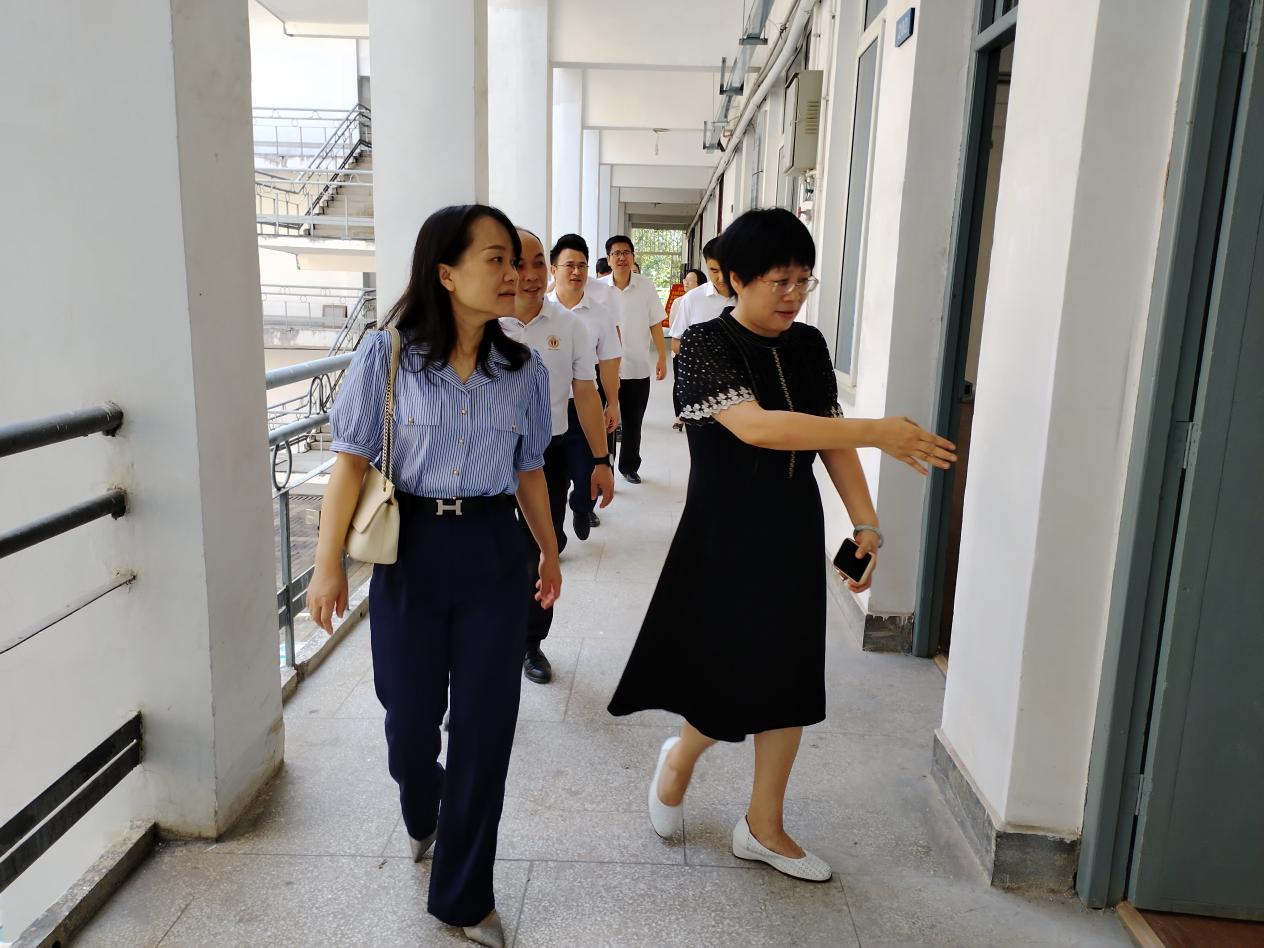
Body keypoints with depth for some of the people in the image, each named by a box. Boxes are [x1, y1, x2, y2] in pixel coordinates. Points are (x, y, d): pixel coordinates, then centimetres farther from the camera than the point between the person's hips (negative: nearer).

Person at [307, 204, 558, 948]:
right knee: (411, 713, 12)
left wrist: (550, 550, 17)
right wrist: (329, 564, -8)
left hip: (494, 553, 2)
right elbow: (353, 460, -6)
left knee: (485, 724, 5)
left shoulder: (524, 369, 1)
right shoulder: (387, 354, -8)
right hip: (411, 550, -1)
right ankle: (423, 817, 50)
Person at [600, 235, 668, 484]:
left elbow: (655, 325, 2)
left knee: (633, 422, 14)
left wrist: (662, 358, 0)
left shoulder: (646, 287, -1)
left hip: (639, 367, 1)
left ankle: (629, 466, 31)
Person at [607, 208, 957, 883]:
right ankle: (679, 758, 37)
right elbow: (755, 426, -29)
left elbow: (831, 439, 9)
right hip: (724, 540, -6)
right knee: (731, 686, 2)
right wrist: (876, 433, -32)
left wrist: (865, 523, 3)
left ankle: (763, 827, 29)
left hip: (794, 537, 6)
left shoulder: (809, 346, 5)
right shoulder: (705, 345, -14)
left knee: (789, 682, 11)